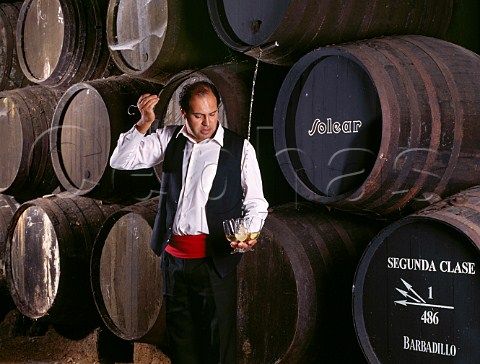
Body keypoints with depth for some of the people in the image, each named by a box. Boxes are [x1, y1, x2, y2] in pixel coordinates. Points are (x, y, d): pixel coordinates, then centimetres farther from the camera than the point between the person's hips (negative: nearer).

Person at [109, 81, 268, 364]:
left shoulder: (240, 148, -2)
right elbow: (121, 161, 2)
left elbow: (256, 203, 2)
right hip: (174, 254, 4)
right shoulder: (169, 138, 7)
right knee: (180, 337, 14)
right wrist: (145, 123, -11)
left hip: (215, 258, -3)